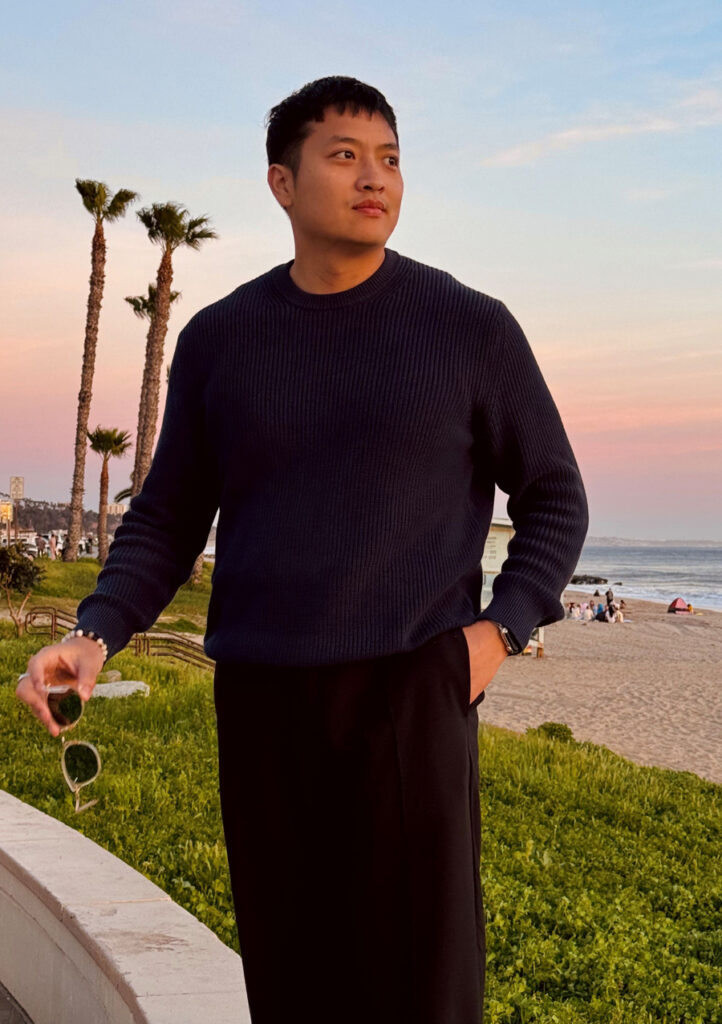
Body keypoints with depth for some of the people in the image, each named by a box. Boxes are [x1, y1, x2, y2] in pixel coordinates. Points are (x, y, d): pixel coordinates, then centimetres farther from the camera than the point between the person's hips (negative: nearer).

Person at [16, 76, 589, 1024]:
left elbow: (554, 498, 8)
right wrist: (93, 637, -7)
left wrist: (501, 629, -7)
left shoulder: (472, 327, 1)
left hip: (412, 690, -2)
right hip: (261, 699, 3)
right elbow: (166, 520, 11)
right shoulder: (219, 339, 7)